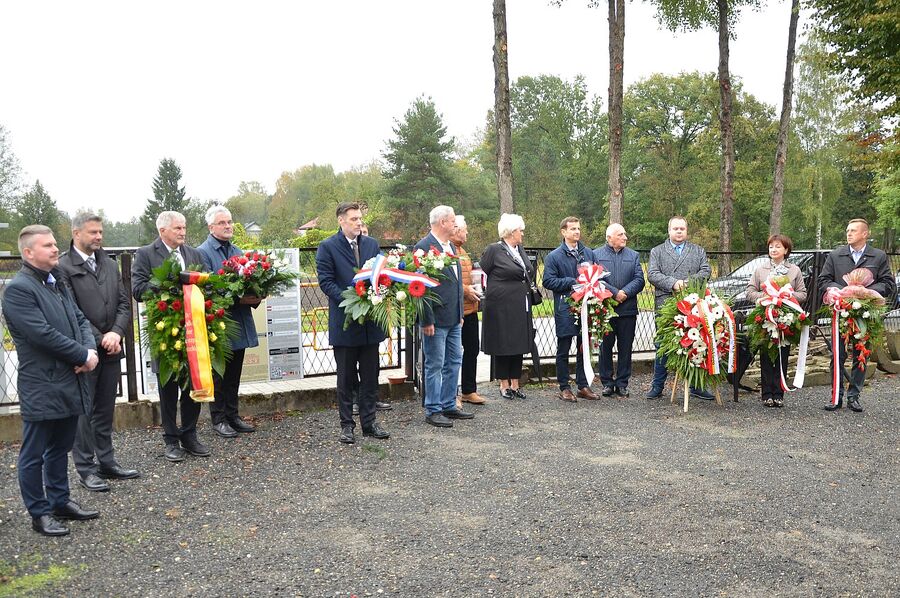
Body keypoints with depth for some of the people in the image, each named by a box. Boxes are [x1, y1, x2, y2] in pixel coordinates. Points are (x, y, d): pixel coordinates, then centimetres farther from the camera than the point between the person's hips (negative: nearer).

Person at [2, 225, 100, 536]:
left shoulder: (57, 282, 13)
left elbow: (79, 319, 13)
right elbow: (44, 334, -21)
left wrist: (90, 349, -6)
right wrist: (83, 356, -14)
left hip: (70, 382, 8)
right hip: (41, 388, -8)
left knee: (60, 447, 20)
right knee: (34, 455, 8)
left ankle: (60, 501, 33)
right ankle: (39, 513, 19)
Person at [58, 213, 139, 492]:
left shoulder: (110, 264, 11)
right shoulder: (63, 267, -8)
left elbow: (124, 304, 8)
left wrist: (116, 333, -7)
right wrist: (99, 340, -14)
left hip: (111, 349, 6)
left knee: (105, 410, 14)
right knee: (83, 411, 4)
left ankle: (106, 462, 24)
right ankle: (86, 469, 14)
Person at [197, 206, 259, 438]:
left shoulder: (238, 252, 14)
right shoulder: (203, 253, -8)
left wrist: (255, 298, -7)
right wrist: (239, 299, -23)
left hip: (240, 323, 7)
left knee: (234, 374, 15)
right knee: (218, 374, 4)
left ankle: (232, 415, 25)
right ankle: (218, 419, 15)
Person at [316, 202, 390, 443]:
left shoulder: (372, 244, 9)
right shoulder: (327, 247, -4)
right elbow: (326, 281, -10)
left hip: (371, 320, 4)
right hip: (344, 322, -4)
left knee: (370, 375, 10)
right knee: (346, 377, 6)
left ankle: (369, 422, 20)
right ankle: (347, 425, 17)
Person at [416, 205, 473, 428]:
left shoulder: (451, 247, 14)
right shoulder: (424, 247, -15)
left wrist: (460, 313, 17)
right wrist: (427, 320, -19)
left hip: (454, 319, 9)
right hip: (436, 320, -9)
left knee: (454, 362, 14)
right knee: (435, 366, 1)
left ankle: (449, 406, 26)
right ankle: (433, 411, 11)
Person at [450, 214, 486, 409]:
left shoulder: (462, 250, 19)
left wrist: (474, 287, 14)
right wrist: (465, 290, -19)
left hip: (470, 309, 10)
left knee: (472, 349, 15)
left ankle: (469, 391, 27)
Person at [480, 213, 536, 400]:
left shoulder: (520, 249, 13)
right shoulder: (494, 250, -8)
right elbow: (482, 273, -5)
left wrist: (531, 287, 12)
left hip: (521, 307, 7)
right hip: (501, 306, -7)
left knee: (519, 345, 9)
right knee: (502, 345, 2)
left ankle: (515, 384, 18)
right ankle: (504, 385, 13)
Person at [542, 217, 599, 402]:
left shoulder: (588, 253, 10)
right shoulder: (554, 256, -3)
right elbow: (548, 281, -9)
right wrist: (572, 282, -14)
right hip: (565, 309, -4)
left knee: (584, 348, 10)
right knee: (563, 350, 4)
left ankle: (583, 386, 21)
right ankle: (564, 388, 13)